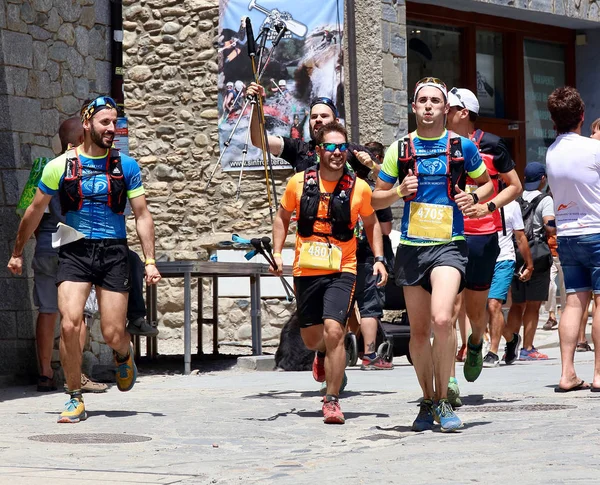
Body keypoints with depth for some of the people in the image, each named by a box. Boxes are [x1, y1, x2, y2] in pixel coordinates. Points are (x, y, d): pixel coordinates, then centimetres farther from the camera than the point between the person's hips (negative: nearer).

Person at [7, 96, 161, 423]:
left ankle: (124, 354, 36)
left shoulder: (126, 166, 4)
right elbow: (35, 211, 13)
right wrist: (17, 252, 19)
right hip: (74, 252, 0)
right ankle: (75, 399, -1)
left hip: (114, 252, 0)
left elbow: (142, 215, 6)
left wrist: (150, 261, -2)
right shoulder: (60, 166, 1)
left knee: (112, 334, -3)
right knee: (69, 325, -17)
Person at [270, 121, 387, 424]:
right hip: (306, 271, 2)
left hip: (342, 271, -2)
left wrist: (379, 258, 2)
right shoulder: (299, 183, -2)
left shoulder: (358, 188, -3)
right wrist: (277, 252, 2)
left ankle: (332, 400, -6)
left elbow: (371, 223, 13)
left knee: (334, 331, -19)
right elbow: (283, 217, 13)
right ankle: (324, 354, 51)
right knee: (311, 338, 12)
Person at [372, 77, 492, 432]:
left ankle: (444, 400, -10)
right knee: (419, 330, 7)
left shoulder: (462, 147, 3)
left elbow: (487, 183, 18)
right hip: (412, 246, 3)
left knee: (442, 319, -23)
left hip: (449, 245, -3)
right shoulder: (399, 149, 7)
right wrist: (400, 192, -7)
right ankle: (428, 401, 24)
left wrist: (474, 197, -3)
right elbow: (376, 200, 13)